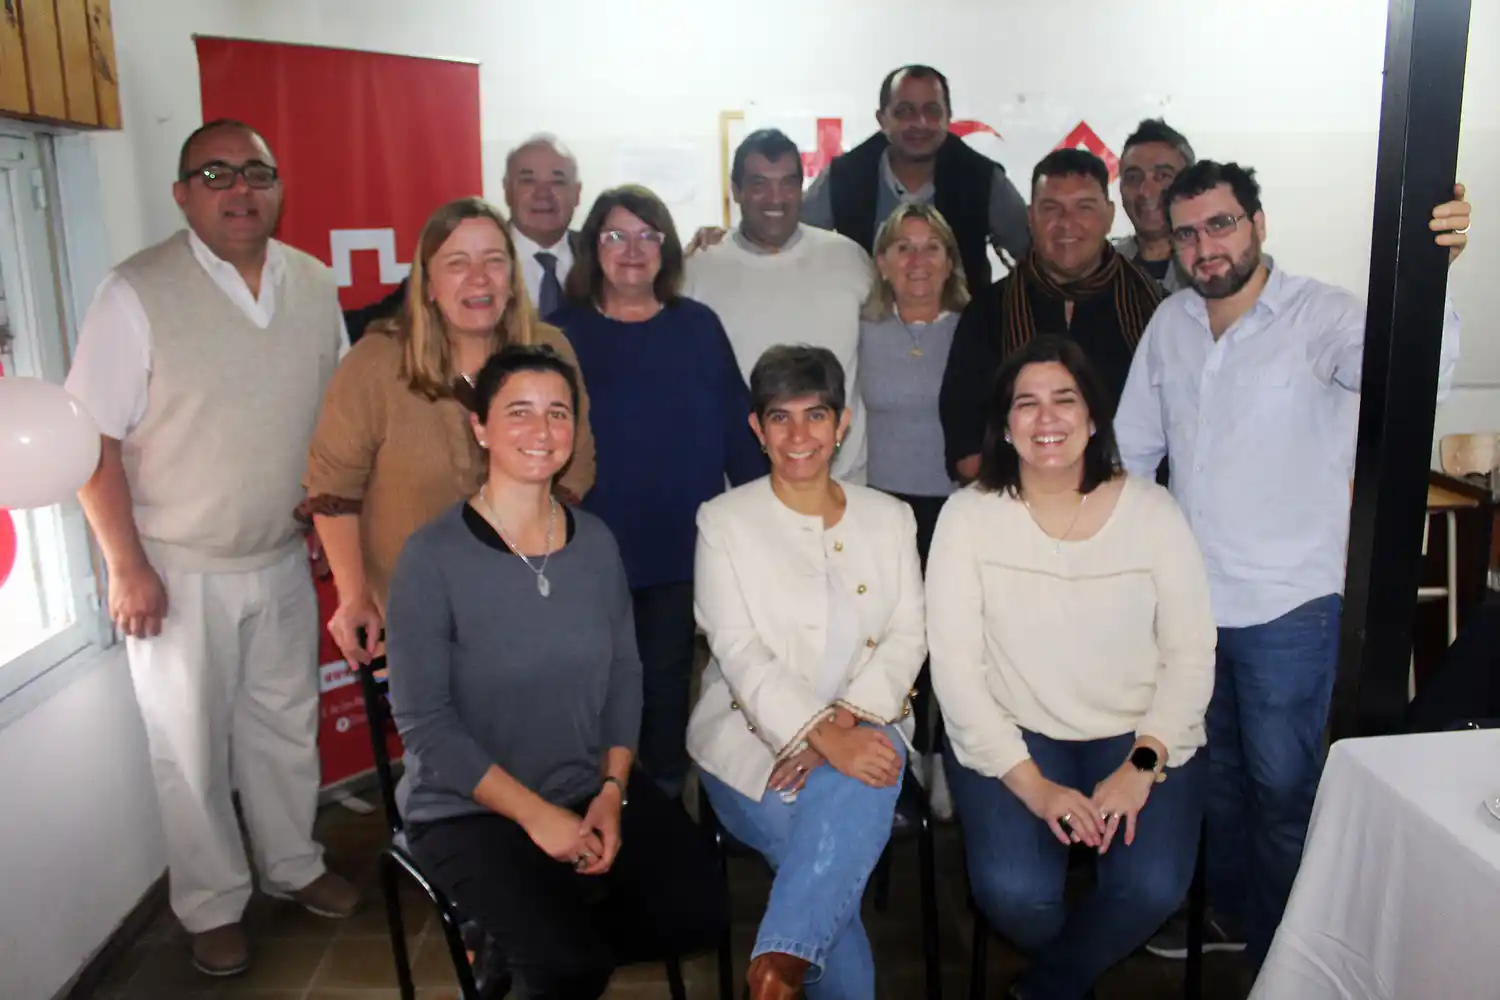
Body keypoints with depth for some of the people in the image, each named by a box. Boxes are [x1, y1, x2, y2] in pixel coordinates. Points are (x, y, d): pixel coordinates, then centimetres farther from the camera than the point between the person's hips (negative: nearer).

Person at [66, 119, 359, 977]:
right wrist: (127, 566, -13)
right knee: (194, 747, 11)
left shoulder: (315, 285, 0)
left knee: (287, 727, 19)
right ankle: (214, 906, 31)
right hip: (179, 572, -4)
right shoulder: (138, 294, -14)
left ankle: (294, 864, 40)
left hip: (284, 560, 4)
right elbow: (95, 440, -13)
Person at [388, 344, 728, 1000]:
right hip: (469, 808, -5)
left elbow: (624, 674, 4)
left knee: (699, 909, -9)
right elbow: (423, 722, -14)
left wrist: (612, 792, -9)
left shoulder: (595, 541, 1)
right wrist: (535, 814, -17)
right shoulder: (433, 555, -14)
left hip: (590, 790, 5)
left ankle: (532, 947, 12)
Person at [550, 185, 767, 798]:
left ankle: (666, 804, 31)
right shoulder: (562, 333, -1)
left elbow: (736, 426, 4)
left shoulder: (698, 327, 4)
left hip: (683, 545, 1)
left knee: (667, 679, 13)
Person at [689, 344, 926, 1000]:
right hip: (752, 740, -2)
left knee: (865, 779, -34)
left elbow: (907, 638, 3)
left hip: (862, 729, 2)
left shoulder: (889, 518, 12)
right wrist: (824, 739, -24)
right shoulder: (724, 521, 2)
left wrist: (847, 720, -17)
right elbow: (741, 656, -9)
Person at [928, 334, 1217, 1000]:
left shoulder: (1152, 511, -2)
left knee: (1152, 888, -23)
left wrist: (1143, 765, -14)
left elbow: (1191, 654, 0)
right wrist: (1030, 783, -16)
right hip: (1012, 734, -1)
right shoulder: (968, 516, -6)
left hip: (1141, 735, 1)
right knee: (1012, 891, -24)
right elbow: (954, 667, -9)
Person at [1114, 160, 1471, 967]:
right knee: (1212, 769, 22)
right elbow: (1132, 446, 9)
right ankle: (1227, 908, 45)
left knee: (1282, 787, 8)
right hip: (1189, 598, 5)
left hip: (1288, 606, -5)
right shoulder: (1169, 323, 2)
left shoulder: (1322, 316, -13)